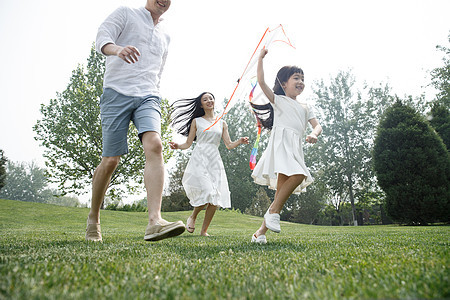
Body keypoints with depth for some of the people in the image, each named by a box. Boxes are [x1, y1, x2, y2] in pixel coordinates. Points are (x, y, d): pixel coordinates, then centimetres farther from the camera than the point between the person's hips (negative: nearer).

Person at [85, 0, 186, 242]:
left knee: (154, 146, -24)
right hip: (117, 92, -3)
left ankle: (155, 221, -33)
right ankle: (93, 218, 19)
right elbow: (102, 38, -6)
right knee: (111, 160, -3)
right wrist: (118, 49, -28)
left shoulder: (165, 36, 25)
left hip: (148, 96, 4)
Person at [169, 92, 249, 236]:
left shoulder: (222, 123, 17)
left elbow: (229, 145, 11)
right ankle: (192, 217, 10)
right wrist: (177, 146, -11)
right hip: (199, 159, -3)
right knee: (207, 193, -19)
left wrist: (239, 141, -8)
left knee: (215, 199, -6)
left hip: (215, 161, 3)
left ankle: (204, 231, 8)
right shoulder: (196, 121, 11)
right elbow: (188, 143, 8)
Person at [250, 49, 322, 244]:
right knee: (298, 175, -30)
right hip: (280, 141, -5)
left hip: (296, 148, 5)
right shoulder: (278, 99, 16)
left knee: (283, 188, -6)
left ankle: (261, 231, -2)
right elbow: (261, 82, 5)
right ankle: (273, 211, -15)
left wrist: (314, 134, -6)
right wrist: (261, 58, 6)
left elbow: (317, 125, 17)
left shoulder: (306, 107, 29)